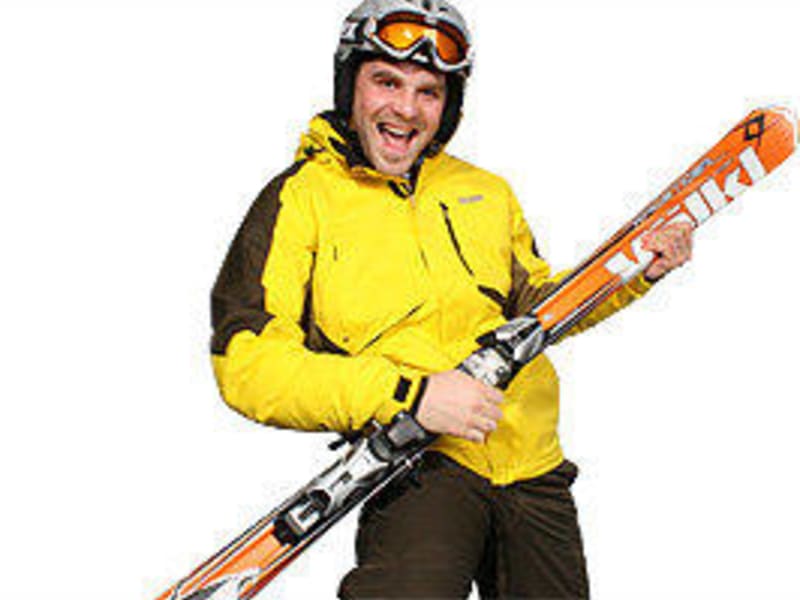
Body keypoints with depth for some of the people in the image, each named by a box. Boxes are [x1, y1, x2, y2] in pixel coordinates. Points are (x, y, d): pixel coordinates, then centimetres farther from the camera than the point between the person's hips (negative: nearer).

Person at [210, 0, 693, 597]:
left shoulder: (488, 193, 15)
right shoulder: (299, 199, -2)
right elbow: (247, 363, -11)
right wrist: (407, 394, -19)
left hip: (532, 463, 6)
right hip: (416, 464, -6)